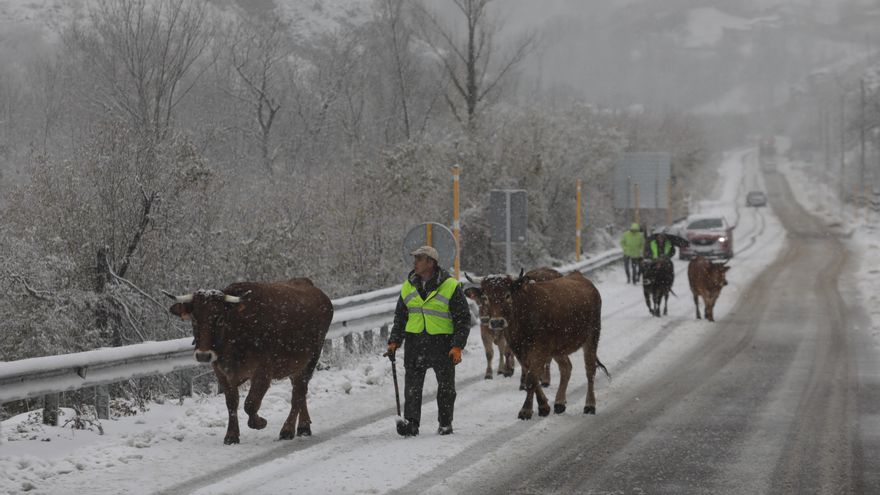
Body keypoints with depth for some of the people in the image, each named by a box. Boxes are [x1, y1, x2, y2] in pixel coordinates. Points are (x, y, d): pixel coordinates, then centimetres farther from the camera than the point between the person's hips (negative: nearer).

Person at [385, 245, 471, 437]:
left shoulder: (450, 287, -4)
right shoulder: (408, 288, 10)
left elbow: (463, 319, -3)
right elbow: (400, 318, 19)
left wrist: (457, 346, -12)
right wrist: (394, 342, 7)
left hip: (442, 342, -3)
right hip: (415, 341, 3)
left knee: (446, 386, 6)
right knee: (412, 385, -7)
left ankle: (445, 423, 18)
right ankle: (411, 422, -9)